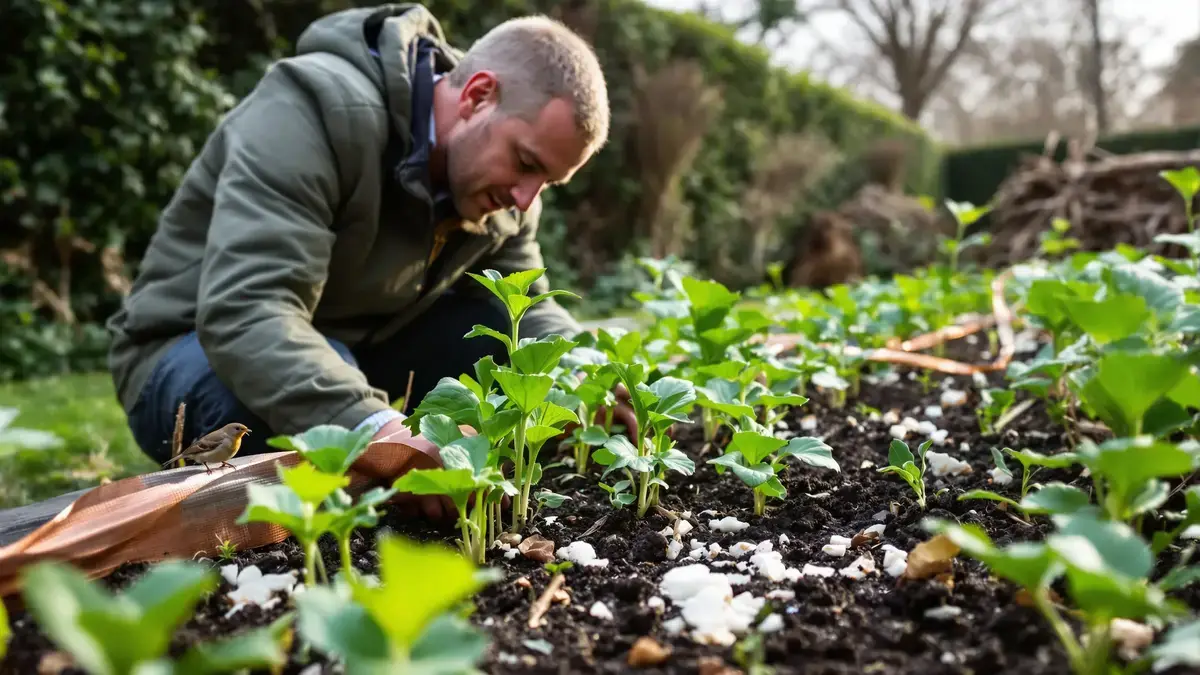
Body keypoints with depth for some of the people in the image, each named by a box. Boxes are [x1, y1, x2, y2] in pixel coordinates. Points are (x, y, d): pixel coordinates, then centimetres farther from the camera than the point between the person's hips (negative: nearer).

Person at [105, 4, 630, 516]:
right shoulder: (317, 107, -29)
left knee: (508, 333, -12)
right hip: (199, 349, -6)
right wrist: (376, 426, -55)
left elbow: (526, 306, 1)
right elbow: (242, 310, -40)